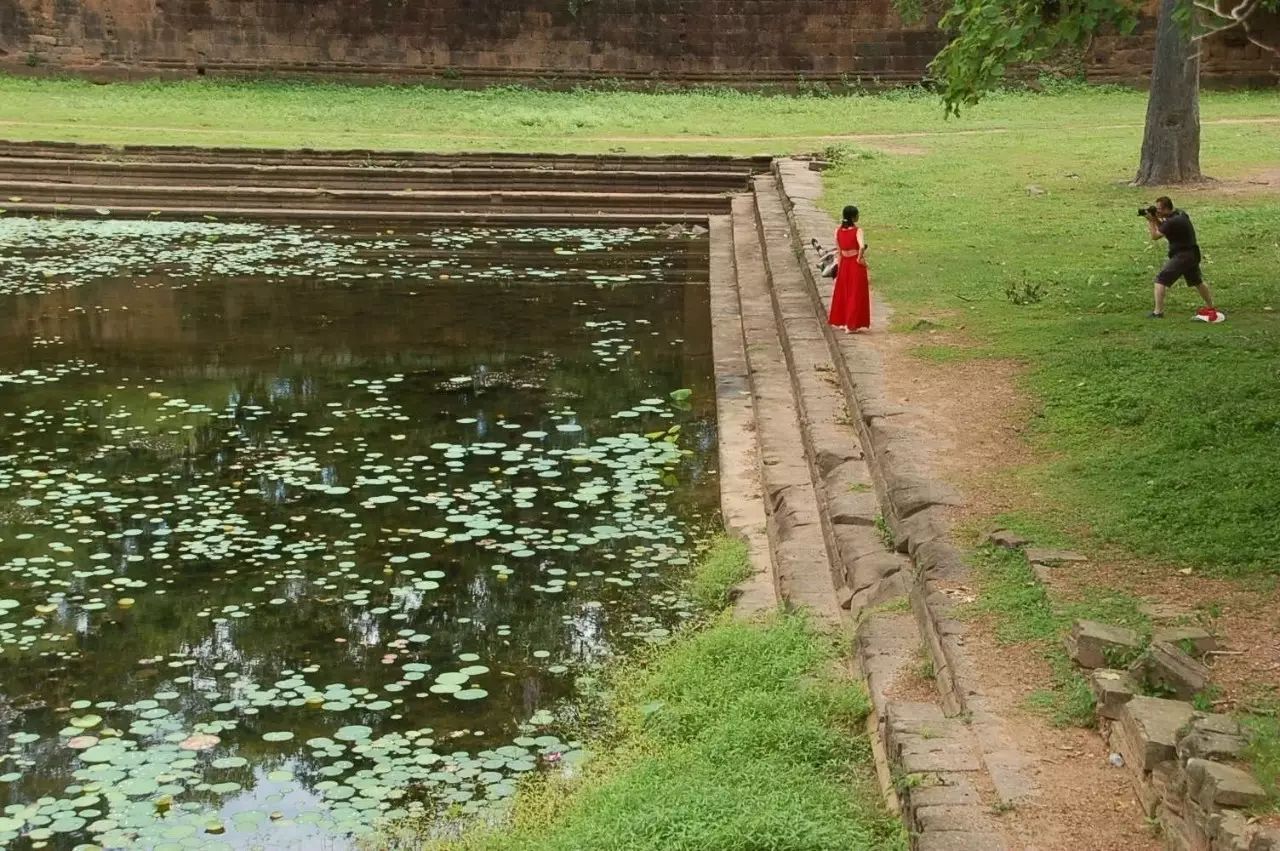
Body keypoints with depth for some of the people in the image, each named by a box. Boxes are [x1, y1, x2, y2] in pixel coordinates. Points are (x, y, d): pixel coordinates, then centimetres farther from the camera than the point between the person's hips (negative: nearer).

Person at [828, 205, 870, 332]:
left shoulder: (838, 231, -1)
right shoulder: (857, 231, -16)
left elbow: (839, 250, 5)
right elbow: (862, 246, -31)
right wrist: (860, 258, -15)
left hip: (844, 264, 5)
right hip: (856, 265, -5)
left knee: (843, 292, 18)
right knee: (856, 294, 5)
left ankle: (841, 321, 26)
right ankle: (852, 324, 7)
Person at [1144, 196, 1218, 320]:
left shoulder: (1172, 222, -22)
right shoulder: (1180, 214, 7)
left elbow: (1155, 236, -15)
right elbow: (1164, 228, 18)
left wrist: (1150, 221, -6)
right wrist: (1156, 219, 3)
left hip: (1182, 256, -10)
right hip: (1193, 254, 10)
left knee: (1160, 279, -6)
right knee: (1197, 281, 25)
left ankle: (1158, 312, -9)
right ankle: (1210, 307, 38)